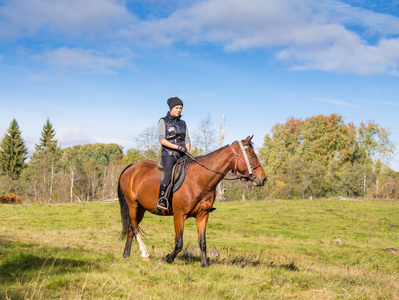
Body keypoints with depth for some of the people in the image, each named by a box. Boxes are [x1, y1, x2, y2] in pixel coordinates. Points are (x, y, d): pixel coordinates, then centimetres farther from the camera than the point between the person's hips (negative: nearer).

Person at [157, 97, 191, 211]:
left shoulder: (183, 123, 20)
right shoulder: (163, 121, 4)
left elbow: (187, 140, 17)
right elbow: (162, 139, -8)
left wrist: (187, 152, -3)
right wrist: (178, 147, -18)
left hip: (182, 155, 6)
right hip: (168, 154, -6)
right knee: (169, 174, -33)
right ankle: (161, 201, -40)